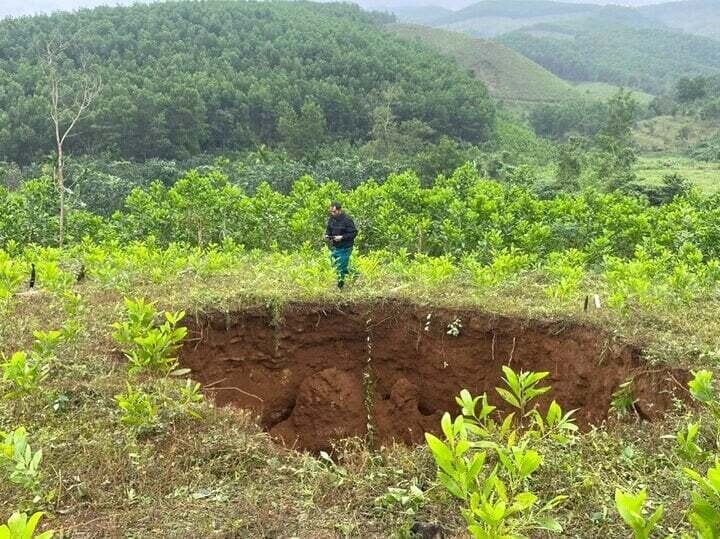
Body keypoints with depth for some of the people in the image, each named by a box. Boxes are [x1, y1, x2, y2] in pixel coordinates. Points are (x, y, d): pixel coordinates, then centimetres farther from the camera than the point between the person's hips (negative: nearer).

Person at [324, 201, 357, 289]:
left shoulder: (347, 220, -18)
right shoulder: (331, 219, 2)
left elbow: (354, 233, -16)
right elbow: (328, 229, 17)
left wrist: (342, 237, -24)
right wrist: (327, 235, -5)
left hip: (344, 248, -7)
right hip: (334, 247, 7)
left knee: (341, 267, -4)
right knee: (334, 266, 14)